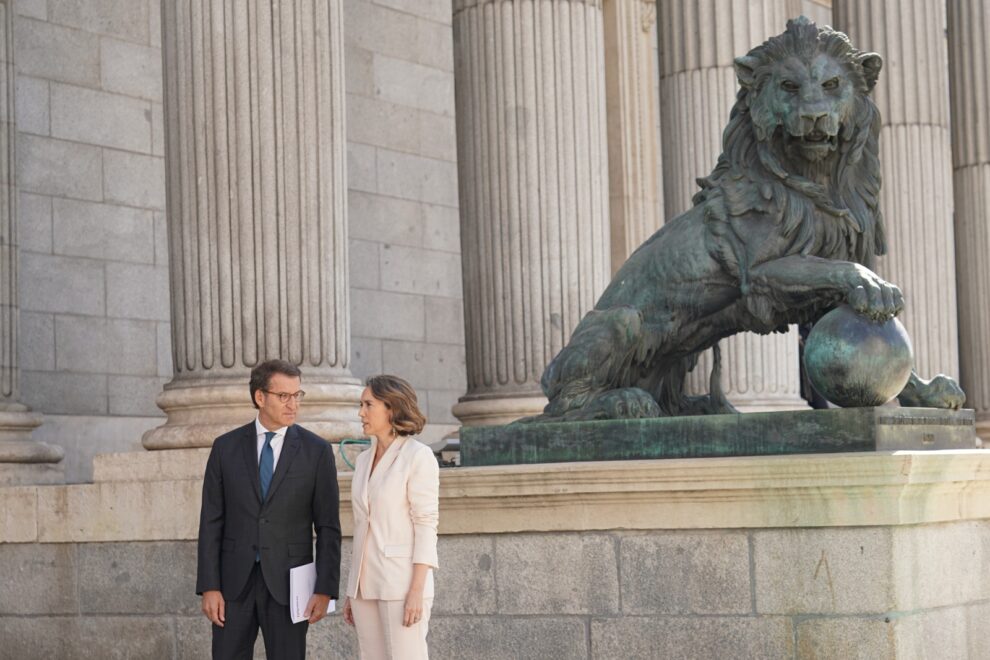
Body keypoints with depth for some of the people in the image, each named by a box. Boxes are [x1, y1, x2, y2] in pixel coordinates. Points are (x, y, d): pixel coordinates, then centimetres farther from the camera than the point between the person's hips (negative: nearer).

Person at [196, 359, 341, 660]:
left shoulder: (316, 451, -1)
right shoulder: (226, 447, 3)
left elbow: (328, 527, -2)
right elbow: (211, 522, 2)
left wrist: (325, 590, -9)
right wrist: (208, 587, -4)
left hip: (288, 582, -1)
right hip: (235, 581, 1)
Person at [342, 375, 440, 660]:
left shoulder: (418, 456, -10)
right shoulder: (365, 460, 13)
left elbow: (426, 526, -13)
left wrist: (417, 591, -19)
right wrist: (353, 589, 15)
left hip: (402, 581, -8)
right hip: (370, 582, 8)